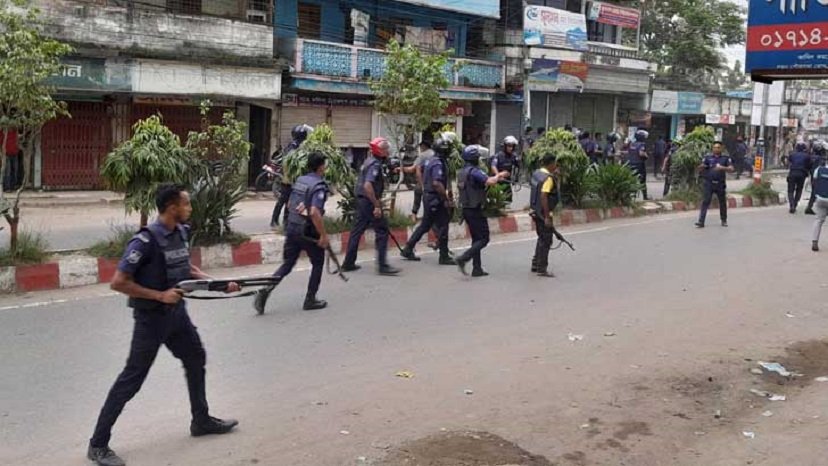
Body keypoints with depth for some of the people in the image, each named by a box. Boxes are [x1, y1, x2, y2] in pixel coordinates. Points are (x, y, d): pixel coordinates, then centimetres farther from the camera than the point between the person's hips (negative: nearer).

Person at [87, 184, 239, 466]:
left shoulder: (180, 232, 1)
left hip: (176, 312, 8)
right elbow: (118, 283, -23)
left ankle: (201, 421, 39)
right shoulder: (146, 240, -24)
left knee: (196, 358, 20)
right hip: (151, 317, -8)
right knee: (132, 378, -3)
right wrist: (160, 295, -23)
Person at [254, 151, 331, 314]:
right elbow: (314, 212, -26)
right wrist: (323, 235, -21)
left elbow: (289, 205, 18)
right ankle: (310, 300, 19)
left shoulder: (299, 180, 9)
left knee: (287, 265, 10)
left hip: (291, 229, 6)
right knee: (318, 264, 14)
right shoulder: (319, 186, -16)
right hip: (308, 232, -6)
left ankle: (264, 291, -7)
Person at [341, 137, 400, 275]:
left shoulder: (369, 161, 14)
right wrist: (377, 205, -26)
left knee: (357, 230, 13)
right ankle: (382, 266, -5)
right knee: (382, 231, -5)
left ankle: (348, 263, 19)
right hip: (369, 202, -10)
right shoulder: (375, 165, -17)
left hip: (361, 200, 10)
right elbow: (367, 186, -28)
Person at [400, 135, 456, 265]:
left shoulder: (432, 161, 14)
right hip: (435, 199, -10)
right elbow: (437, 183, -28)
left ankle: (408, 250, 20)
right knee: (443, 226, -2)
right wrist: (447, 199, -21)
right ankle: (444, 257, 4)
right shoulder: (438, 164, -18)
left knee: (425, 225, 16)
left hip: (428, 197, 10)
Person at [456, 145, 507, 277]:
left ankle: (477, 268, 15)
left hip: (466, 209, 9)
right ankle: (463, 259, -15)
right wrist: (499, 175, -11)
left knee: (476, 238, 14)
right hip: (476, 210, -9)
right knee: (483, 239, -3)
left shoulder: (461, 172, 11)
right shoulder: (474, 171, -18)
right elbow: (490, 182, -30)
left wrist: (496, 178, 16)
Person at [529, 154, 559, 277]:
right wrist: (547, 217, -25)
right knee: (546, 241, 0)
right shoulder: (548, 178, -20)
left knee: (542, 238, 22)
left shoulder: (536, 173, 7)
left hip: (535, 211, 9)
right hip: (543, 213, -9)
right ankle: (542, 269, 5)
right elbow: (543, 197, -27)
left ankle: (535, 264, 29)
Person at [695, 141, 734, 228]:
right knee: (705, 202, -8)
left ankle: (724, 220, 27)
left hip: (720, 184, 1)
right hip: (709, 183, -1)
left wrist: (722, 168, -23)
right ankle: (701, 221, -11)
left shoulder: (725, 158, 6)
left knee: (723, 202, 10)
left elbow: (731, 169, -4)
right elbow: (700, 169, 2)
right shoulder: (707, 158, 6)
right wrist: (701, 166, -22)